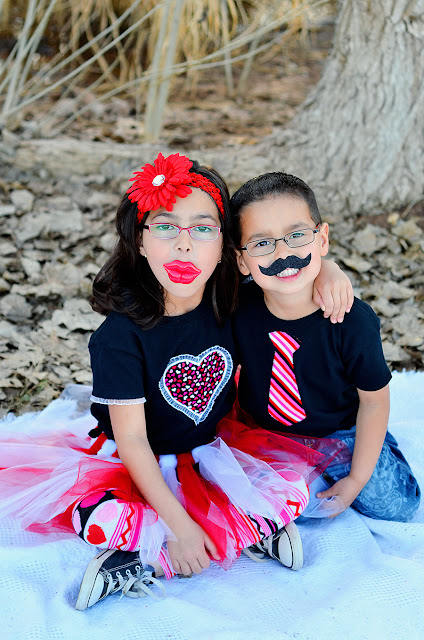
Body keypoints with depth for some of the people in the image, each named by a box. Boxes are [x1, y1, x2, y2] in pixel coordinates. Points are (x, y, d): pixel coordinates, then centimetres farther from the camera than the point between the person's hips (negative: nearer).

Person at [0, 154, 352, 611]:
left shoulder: (229, 303, -10)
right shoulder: (121, 336, -23)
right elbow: (132, 440, -22)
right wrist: (179, 524, -27)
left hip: (212, 450, 5)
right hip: (134, 466, -4)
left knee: (291, 487, -17)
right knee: (107, 521, -33)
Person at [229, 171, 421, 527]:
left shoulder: (352, 321, -28)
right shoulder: (238, 305, -23)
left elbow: (374, 400, -13)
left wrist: (356, 479, -9)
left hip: (338, 431, -1)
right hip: (263, 431, 1)